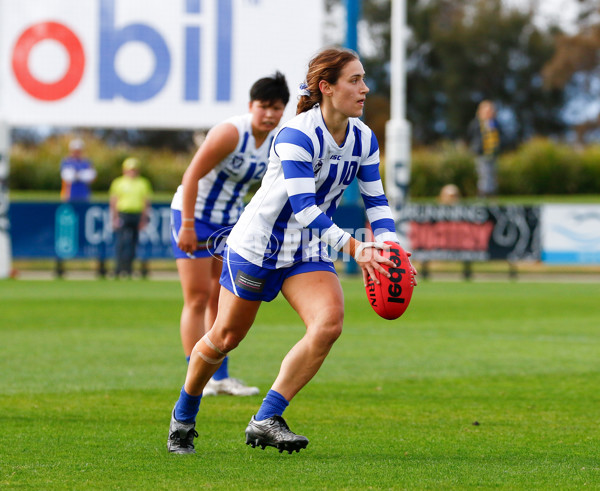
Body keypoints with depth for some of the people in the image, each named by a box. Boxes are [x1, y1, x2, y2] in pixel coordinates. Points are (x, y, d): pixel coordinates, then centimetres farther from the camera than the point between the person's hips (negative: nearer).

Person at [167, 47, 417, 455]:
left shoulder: (363, 139, -3)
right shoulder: (297, 135, -25)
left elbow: (376, 200, 4)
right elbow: (302, 206, -32)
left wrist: (389, 246, -15)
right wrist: (353, 246, -41)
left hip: (309, 253, 5)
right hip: (256, 247, -5)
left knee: (330, 322, -22)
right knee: (224, 338, 5)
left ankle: (266, 421, -17)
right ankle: (184, 416, 33)